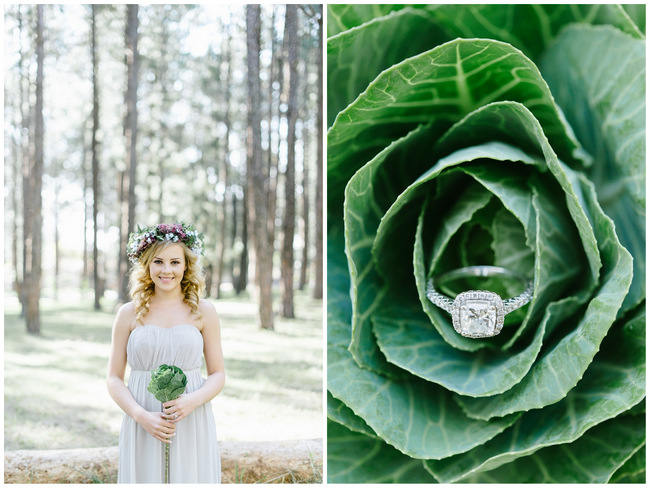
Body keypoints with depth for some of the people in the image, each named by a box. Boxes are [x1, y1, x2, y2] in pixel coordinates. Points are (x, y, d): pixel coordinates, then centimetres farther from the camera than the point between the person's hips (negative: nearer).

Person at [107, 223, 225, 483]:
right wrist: (141, 416, -12)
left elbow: (218, 375, 6)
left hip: (191, 425, 0)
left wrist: (192, 401, -13)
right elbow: (114, 379, 4)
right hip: (142, 428, 0)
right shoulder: (129, 314, 3)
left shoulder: (203, 311, 3)